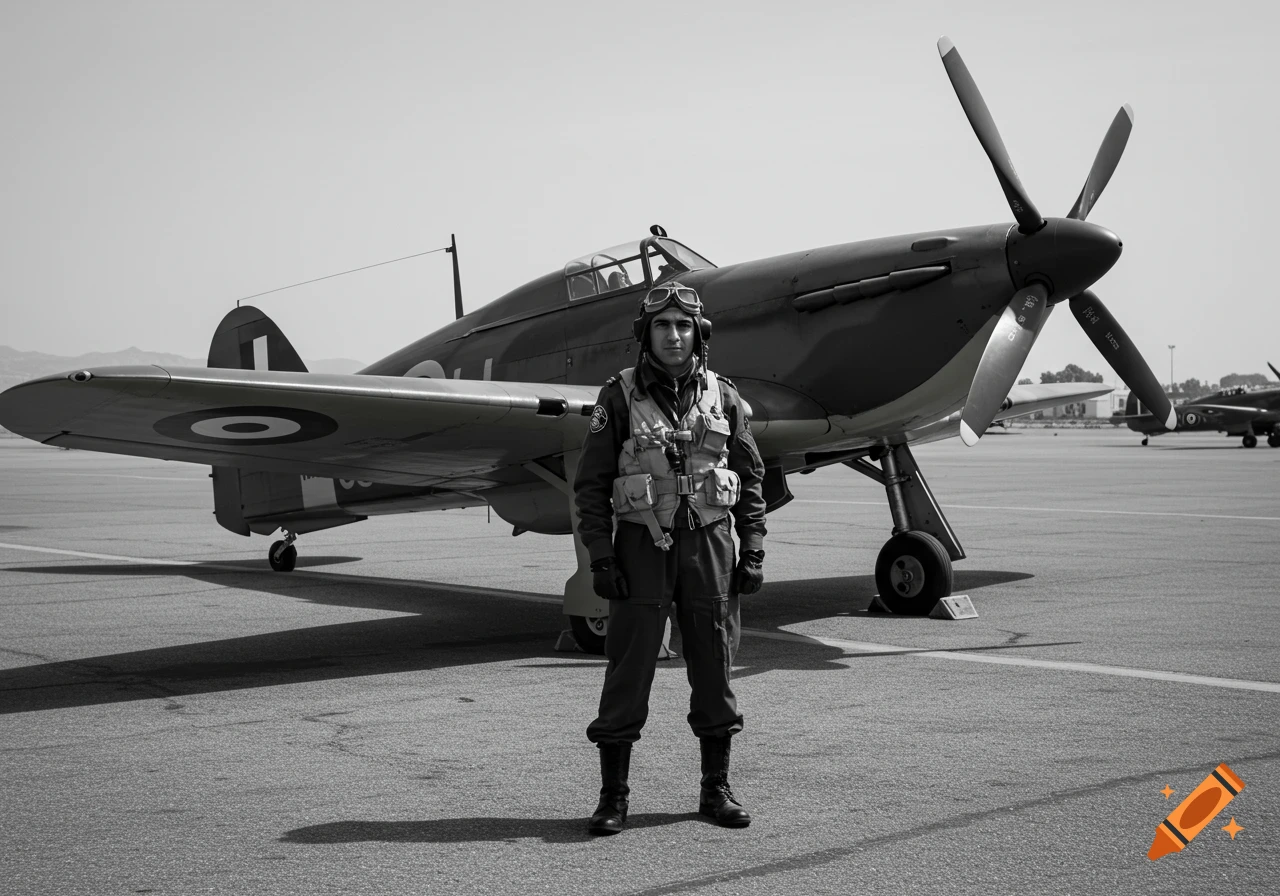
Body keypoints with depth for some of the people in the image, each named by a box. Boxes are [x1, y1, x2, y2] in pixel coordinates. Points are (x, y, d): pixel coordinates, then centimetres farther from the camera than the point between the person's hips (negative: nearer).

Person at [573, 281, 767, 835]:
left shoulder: (722, 397, 5)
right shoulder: (620, 396, -2)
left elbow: (750, 477, 10)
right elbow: (591, 483, -2)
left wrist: (753, 551, 3)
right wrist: (600, 557, -9)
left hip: (709, 544, 2)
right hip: (641, 546, -2)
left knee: (714, 670, 8)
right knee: (628, 671, 0)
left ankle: (716, 789, 21)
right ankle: (613, 795, 10)